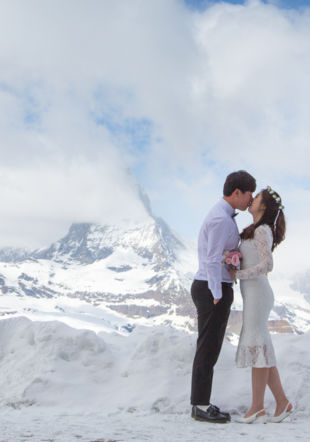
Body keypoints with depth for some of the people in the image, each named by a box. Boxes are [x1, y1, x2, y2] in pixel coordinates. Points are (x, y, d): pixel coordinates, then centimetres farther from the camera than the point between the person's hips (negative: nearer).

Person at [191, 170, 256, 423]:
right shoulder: (221, 219, -18)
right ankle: (201, 407, 5)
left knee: (210, 349, 12)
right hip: (213, 291, -10)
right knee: (208, 350, -3)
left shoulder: (221, 217, 16)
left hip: (212, 289, 10)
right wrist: (218, 297, -19)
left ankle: (202, 404, 18)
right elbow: (213, 260, -21)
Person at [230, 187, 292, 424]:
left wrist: (239, 275, -13)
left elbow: (268, 265, -22)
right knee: (261, 350, 10)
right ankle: (282, 401, 13)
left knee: (257, 348, -5)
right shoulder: (259, 231, 17)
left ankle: (257, 407, 1)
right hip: (255, 296, 10)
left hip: (257, 295, -10)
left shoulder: (262, 230, -11)